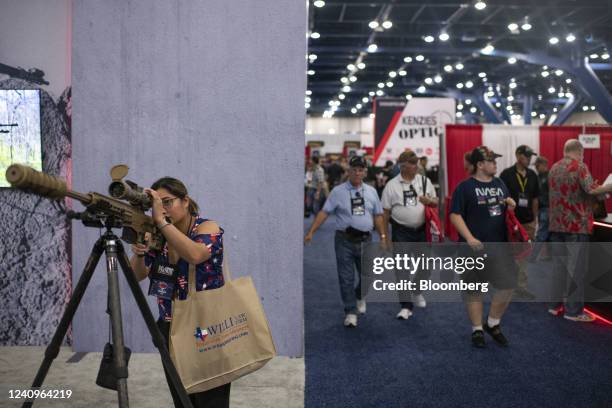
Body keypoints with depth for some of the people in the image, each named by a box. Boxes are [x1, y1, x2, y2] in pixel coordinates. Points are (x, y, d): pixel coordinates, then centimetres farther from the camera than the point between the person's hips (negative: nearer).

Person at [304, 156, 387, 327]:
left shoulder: (371, 191, 8)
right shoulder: (338, 191, -2)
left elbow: (377, 215, 12)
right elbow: (324, 212, -6)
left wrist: (383, 236, 7)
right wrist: (311, 232, -13)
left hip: (365, 240, 3)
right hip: (344, 240, -3)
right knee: (346, 278, 1)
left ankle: (359, 296, 43)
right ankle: (351, 312, 13)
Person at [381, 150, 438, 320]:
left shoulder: (425, 181, 4)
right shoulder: (392, 185, -3)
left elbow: (436, 202, 13)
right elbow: (385, 212, -1)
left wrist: (429, 200, -12)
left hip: (422, 230, 3)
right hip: (401, 232, -3)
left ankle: (417, 291, 42)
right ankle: (406, 307, 9)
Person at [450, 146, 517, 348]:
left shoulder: (500, 184, 12)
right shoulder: (465, 187, -7)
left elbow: (508, 210, 24)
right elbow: (455, 215, -11)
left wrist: (511, 205, 0)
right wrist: (469, 238, -21)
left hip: (500, 244, 5)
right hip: (475, 246, -5)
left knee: (508, 285, 2)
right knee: (473, 289, 6)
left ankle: (493, 324, 23)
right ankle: (477, 330, 21)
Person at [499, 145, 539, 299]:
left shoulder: (532, 175, 7)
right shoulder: (507, 174, -8)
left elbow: (534, 199, 13)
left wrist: (534, 220, 10)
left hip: (527, 222, 5)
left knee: (524, 256, 8)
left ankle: (522, 287, 14)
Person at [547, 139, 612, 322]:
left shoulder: (554, 168, 13)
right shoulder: (579, 166, -9)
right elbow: (591, 190, -20)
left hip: (556, 224, 7)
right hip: (576, 224, -7)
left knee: (559, 265, 12)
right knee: (576, 267, -2)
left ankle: (555, 304, 17)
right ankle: (573, 310, 1)